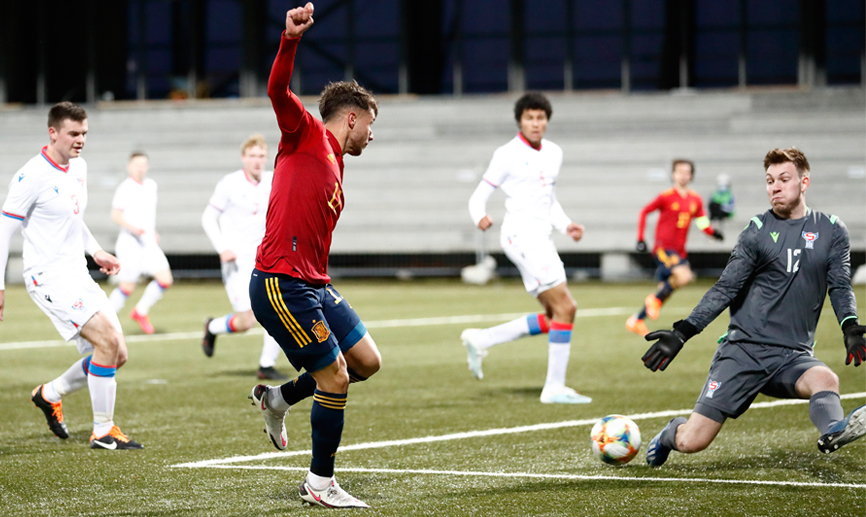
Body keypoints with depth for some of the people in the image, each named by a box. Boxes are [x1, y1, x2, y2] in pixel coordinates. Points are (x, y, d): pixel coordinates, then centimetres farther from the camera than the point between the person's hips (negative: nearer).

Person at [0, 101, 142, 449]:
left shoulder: (79, 167, 11)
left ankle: (49, 394, 24)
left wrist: (96, 251, 19)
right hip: (49, 277, -9)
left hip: (78, 276, 9)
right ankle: (103, 431, -10)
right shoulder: (32, 176, -14)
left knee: (116, 355, 4)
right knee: (108, 339, -20)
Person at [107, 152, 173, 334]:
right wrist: (132, 228, -27)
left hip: (149, 244, 7)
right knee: (127, 288, -4)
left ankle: (141, 312, 12)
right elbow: (115, 215, -13)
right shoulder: (125, 188, -11)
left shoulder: (151, 185, 12)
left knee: (165, 280, -5)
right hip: (130, 243, -7)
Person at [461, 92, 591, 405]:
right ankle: (555, 388, -11)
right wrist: (480, 217, -26)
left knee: (556, 316, 7)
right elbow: (479, 195, -5)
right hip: (521, 235, -9)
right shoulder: (508, 155, -6)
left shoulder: (554, 153, 15)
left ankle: (481, 340, 12)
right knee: (565, 308, -14)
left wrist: (565, 225, 11)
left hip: (540, 238, 9)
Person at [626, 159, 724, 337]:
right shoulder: (666, 197, -7)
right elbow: (644, 212, 0)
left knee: (666, 290, 8)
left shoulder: (695, 200, 8)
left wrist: (713, 233, -8)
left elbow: (702, 222, 14)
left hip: (679, 251, 7)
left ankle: (636, 320, 23)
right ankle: (655, 299, -5)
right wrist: (640, 239, -5)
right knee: (684, 276, -28)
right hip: (663, 247, -7)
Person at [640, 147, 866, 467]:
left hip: (792, 356, 1)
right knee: (692, 442, -7)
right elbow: (725, 289, 3)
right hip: (743, 348, -1)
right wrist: (683, 333, -7)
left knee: (825, 380, -35)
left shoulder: (831, 231, 8)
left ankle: (832, 431, -63)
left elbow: (840, 286, 5)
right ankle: (672, 433, 26)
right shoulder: (757, 231, 3)